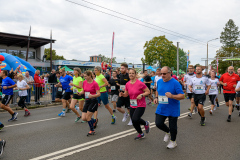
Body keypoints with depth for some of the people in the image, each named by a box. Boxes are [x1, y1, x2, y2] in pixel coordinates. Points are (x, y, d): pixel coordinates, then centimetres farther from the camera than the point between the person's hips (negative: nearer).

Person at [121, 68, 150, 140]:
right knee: (134, 122, 11)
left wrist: (141, 95, -25)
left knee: (135, 119, -23)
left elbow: (148, 91, -10)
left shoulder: (140, 83, -16)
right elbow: (126, 94, 10)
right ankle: (141, 134, 39)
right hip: (132, 106, 6)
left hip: (140, 105, -6)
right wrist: (122, 94, -11)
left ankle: (146, 123, 11)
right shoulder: (127, 84, 0)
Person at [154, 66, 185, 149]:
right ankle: (167, 132, 32)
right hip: (161, 108, 5)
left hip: (172, 110, -5)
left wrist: (172, 96, -34)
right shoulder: (159, 81, 3)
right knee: (158, 123, -1)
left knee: (172, 126, 8)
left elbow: (182, 96, -18)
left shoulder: (175, 83, -16)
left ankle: (173, 141, 35)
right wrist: (156, 97, 4)